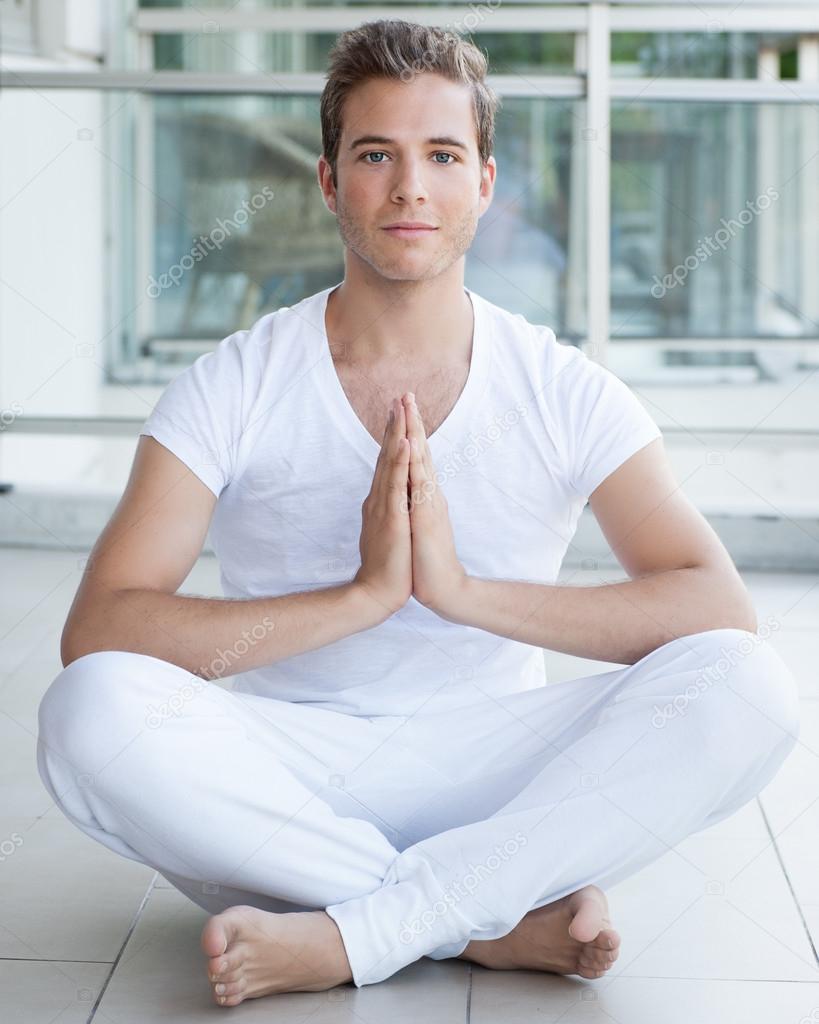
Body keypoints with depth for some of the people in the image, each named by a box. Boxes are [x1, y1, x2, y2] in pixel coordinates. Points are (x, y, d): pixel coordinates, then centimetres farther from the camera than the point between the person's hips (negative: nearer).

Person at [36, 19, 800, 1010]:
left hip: (489, 771, 1)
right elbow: (93, 631, -16)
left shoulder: (563, 395, -1)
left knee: (744, 689, -24)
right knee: (92, 708, -31)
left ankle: (340, 938, -26)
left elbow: (722, 610, -13)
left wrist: (465, 589, -23)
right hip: (289, 773, 0)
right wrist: (360, 593, -24)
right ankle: (507, 920, -22)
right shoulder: (236, 387, -4)